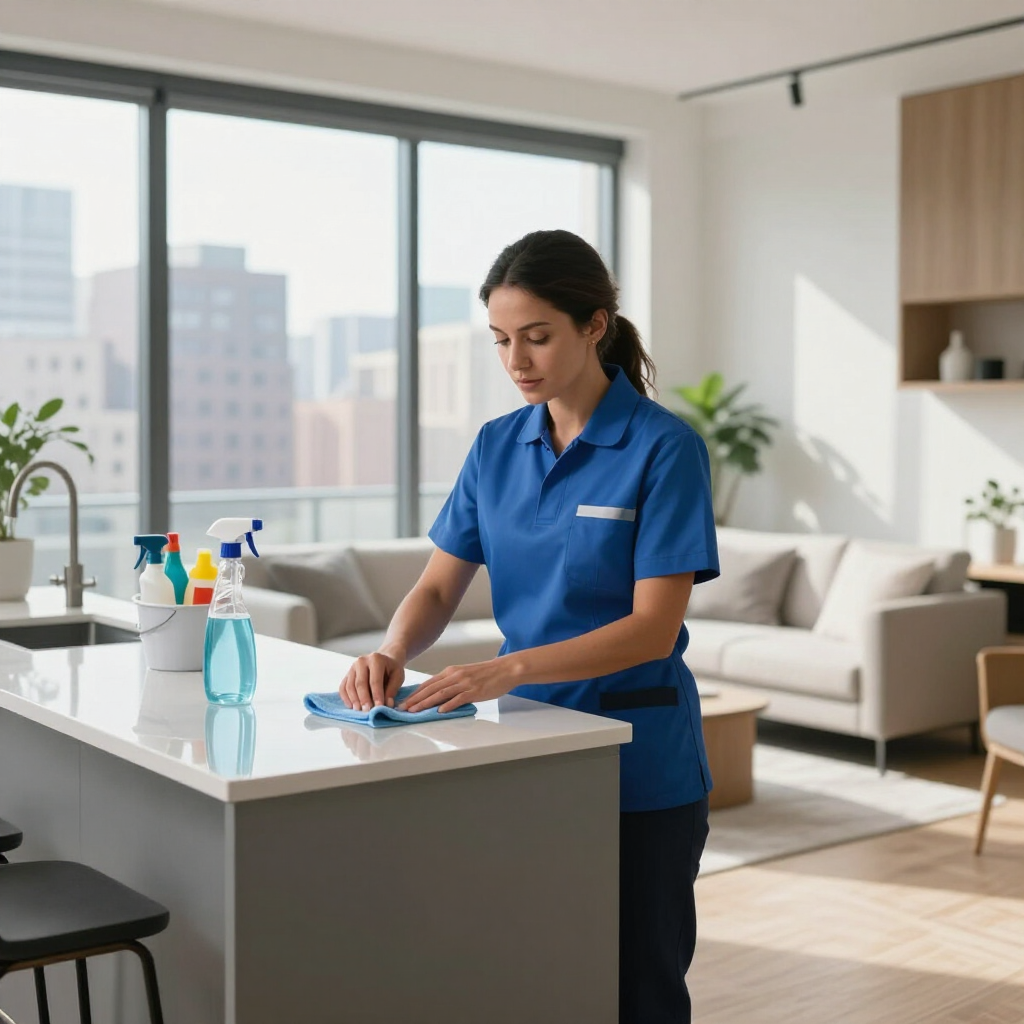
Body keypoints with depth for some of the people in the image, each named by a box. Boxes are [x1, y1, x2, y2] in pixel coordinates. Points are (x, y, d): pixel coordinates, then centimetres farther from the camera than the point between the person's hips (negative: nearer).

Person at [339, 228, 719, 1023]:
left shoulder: (664, 447, -13)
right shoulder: (497, 446, 4)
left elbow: (654, 628, -18)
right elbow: (439, 587, 4)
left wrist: (511, 668, -29)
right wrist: (393, 653, -18)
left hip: (639, 764, -5)